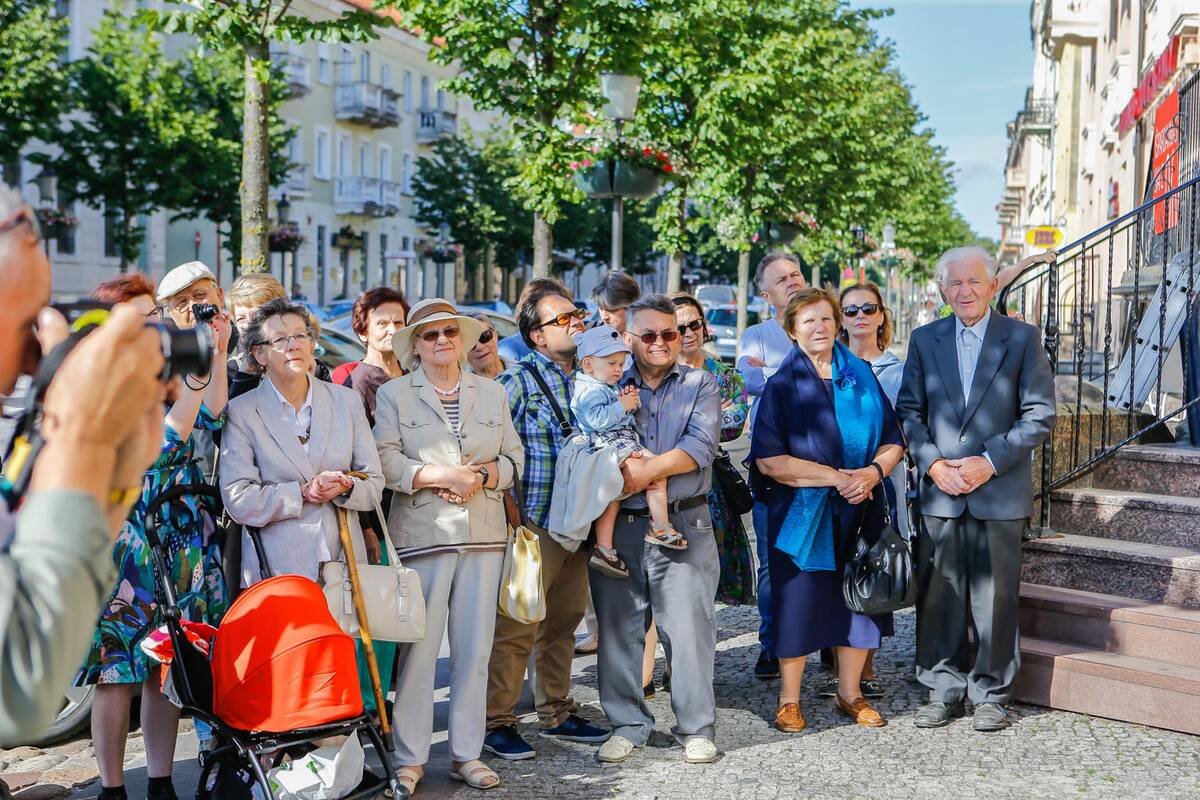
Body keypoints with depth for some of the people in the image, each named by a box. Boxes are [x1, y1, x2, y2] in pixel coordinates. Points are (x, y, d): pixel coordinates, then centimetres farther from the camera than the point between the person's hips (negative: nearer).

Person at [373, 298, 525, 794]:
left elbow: (513, 458, 12)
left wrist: (479, 478, -7)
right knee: (419, 647, -4)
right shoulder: (394, 394, 5)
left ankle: (467, 754, 16)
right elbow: (385, 460, -6)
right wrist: (442, 476, -14)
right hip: (423, 535, -3)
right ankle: (410, 758, 7)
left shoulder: (492, 393, 16)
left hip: (484, 535, 4)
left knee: (475, 647, 6)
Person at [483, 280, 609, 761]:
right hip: (532, 523, -7)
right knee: (516, 626, -3)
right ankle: (497, 722, 8)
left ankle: (556, 714, 28)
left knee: (563, 624, 15)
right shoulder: (518, 381, -9)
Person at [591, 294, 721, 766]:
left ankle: (697, 729, 10)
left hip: (684, 525, -2)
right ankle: (628, 724, 19)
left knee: (689, 628, -3)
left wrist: (646, 472, -17)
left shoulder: (699, 385, 8)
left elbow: (701, 446, -8)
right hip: (619, 527, 2)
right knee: (619, 628, 6)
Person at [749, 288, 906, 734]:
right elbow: (769, 460, -12)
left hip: (858, 511, 4)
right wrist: (836, 477, -16)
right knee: (799, 601, 0)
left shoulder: (861, 375, 8)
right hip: (802, 513, -3)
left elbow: (893, 442, 8)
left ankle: (850, 693, 25)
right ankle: (789, 700, 16)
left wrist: (873, 471, -14)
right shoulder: (783, 384, -3)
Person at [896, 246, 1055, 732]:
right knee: (938, 596, 5)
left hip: (1000, 492, -2)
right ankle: (943, 692, 17)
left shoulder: (1022, 338, 1)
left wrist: (990, 462, -12)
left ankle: (991, 695, 16)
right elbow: (909, 413, 8)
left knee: (996, 596, 3)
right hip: (940, 492, 2)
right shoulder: (924, 340, 9)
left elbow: (1039, 416, -3)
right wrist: (933, 463, -6)